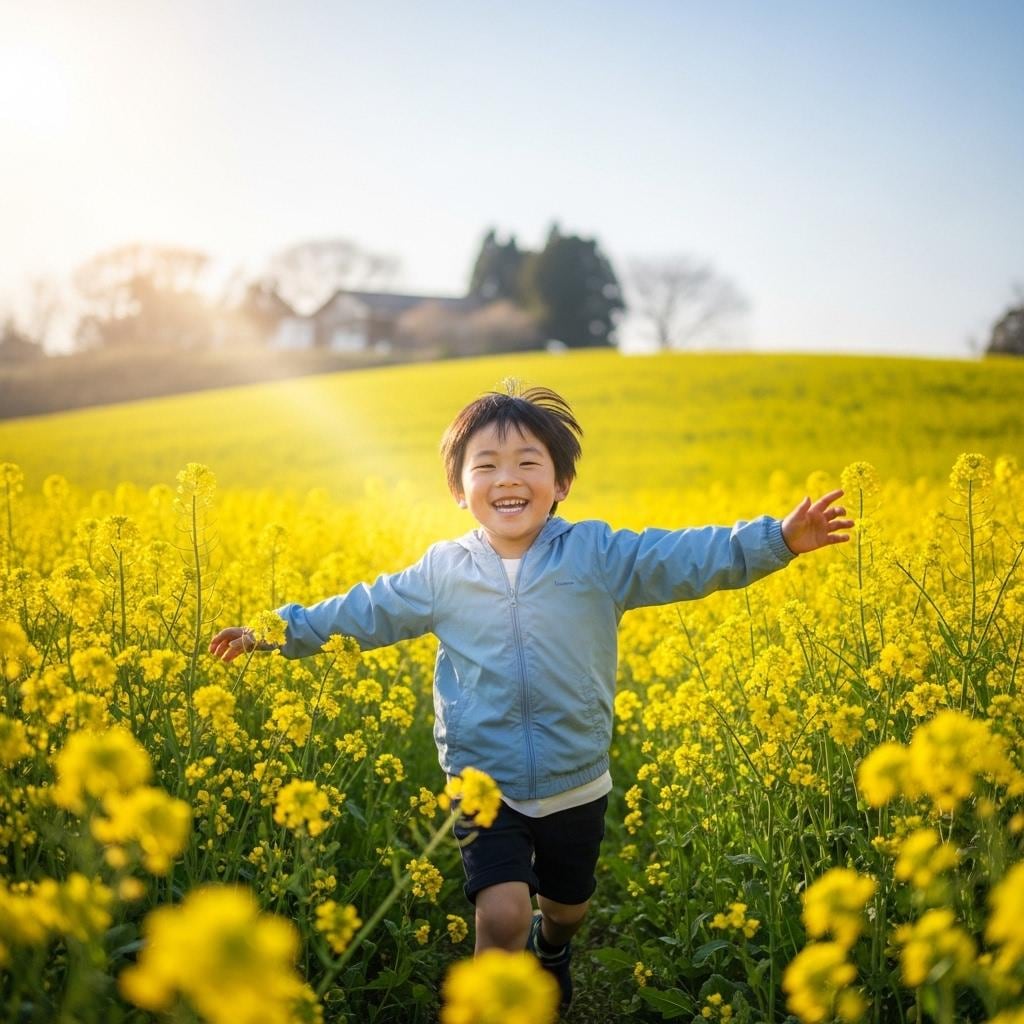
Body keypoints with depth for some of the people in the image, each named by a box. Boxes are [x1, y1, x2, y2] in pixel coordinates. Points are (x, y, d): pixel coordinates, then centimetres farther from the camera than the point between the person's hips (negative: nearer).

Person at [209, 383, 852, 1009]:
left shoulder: (596, 555, -9)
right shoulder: (442, 573, -4)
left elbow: (688, 558, -14)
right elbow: (366, 612, 7)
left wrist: (776, 539, -26)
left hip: (576, 786, 1)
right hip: (485, 788, -1)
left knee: (569, 907, 22)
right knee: (502, 914, -19)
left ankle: (552, 948, 58)